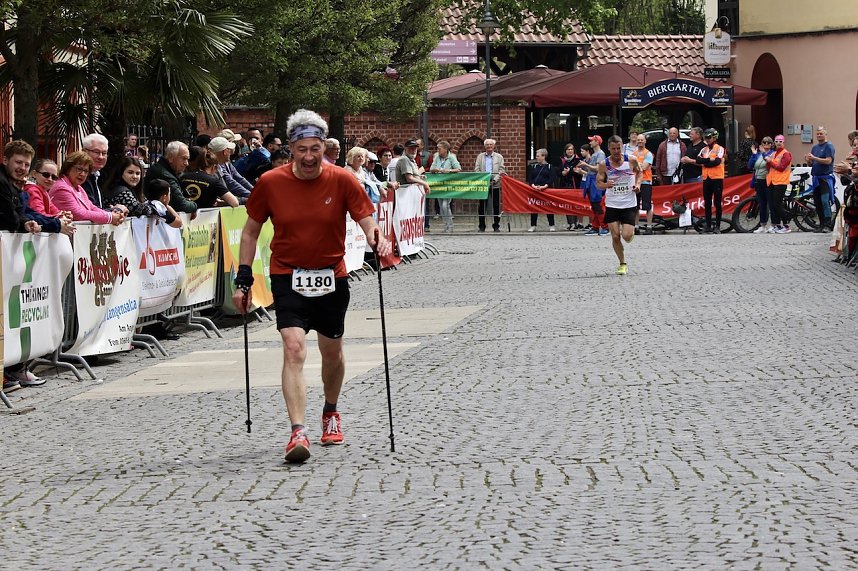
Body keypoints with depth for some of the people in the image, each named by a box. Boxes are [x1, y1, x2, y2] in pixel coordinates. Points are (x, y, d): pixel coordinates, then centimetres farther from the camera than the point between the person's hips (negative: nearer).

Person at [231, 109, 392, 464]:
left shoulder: (342, 181, -10)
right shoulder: (270, 182, -9)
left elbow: (367, 221, -8)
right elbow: (251, 231, 3)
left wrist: (377, 239, -32)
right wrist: (244, 279, 0)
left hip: (332, 276, 2)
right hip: (287, 276, -2)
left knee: (332, 351, 15)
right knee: (294, 347, -19)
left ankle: (331, 412, 44)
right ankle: (297, 433, -26)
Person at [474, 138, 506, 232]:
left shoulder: (499, 157, 9)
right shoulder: (480, 156, 12)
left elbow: (501, 170, 2)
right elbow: (476, 170, 4)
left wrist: (495, 179, -13)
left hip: (495, 185, -1)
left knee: (496, 206, 0)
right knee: (482, 206, 1)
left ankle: (496, 226, 8)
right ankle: (482, 226, 7)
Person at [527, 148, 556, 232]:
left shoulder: (549, 167, 3)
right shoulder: (533, 166, 12)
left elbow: (551, 178, -4)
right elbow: (530, 178, 6)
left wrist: (545, 186, -18)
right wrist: (533, 185, -13)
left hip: (546, 189, -3)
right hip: (534, 190, 3)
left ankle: (551, 225, 7)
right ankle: (533, 226, 8)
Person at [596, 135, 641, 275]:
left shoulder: (631, 161, -5)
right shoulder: (604, 165, -7)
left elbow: (638, 172, 15)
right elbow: (598, 183, 0)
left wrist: (638, 184, -3)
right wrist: (606, 185, -22)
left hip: (629, 204, -1)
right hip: (612, 204, 1)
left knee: (627, 236, -10)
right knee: (615, 236, -4)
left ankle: (632, 230, 29)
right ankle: (622, 264, 16)